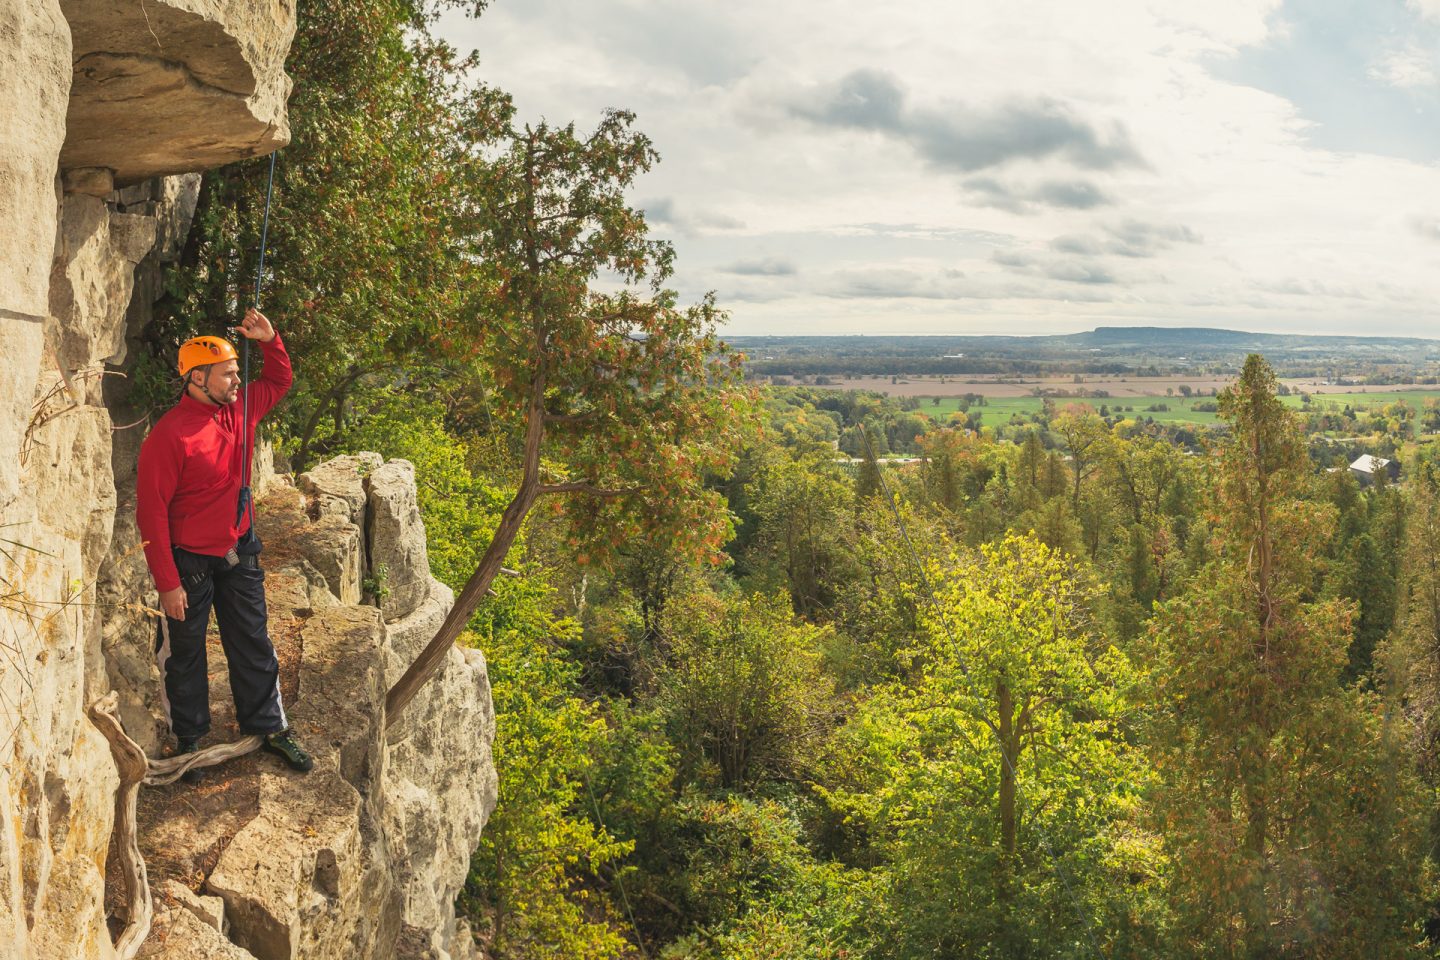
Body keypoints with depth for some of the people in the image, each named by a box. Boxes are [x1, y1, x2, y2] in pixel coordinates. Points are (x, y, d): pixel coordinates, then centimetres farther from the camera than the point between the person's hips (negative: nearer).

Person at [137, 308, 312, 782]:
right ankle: (188, 741, 27)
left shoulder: (240, 409, -2)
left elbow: (279, 381, 18)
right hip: (190, 563, -6)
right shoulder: (168, 435, -22)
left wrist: (269, 340, -3)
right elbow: (151, 511, -19)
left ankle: (268, 726, 29)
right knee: (184, 654, 11)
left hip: (239, 554, 6)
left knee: (253, 645, 15)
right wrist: (168, 583, -19)